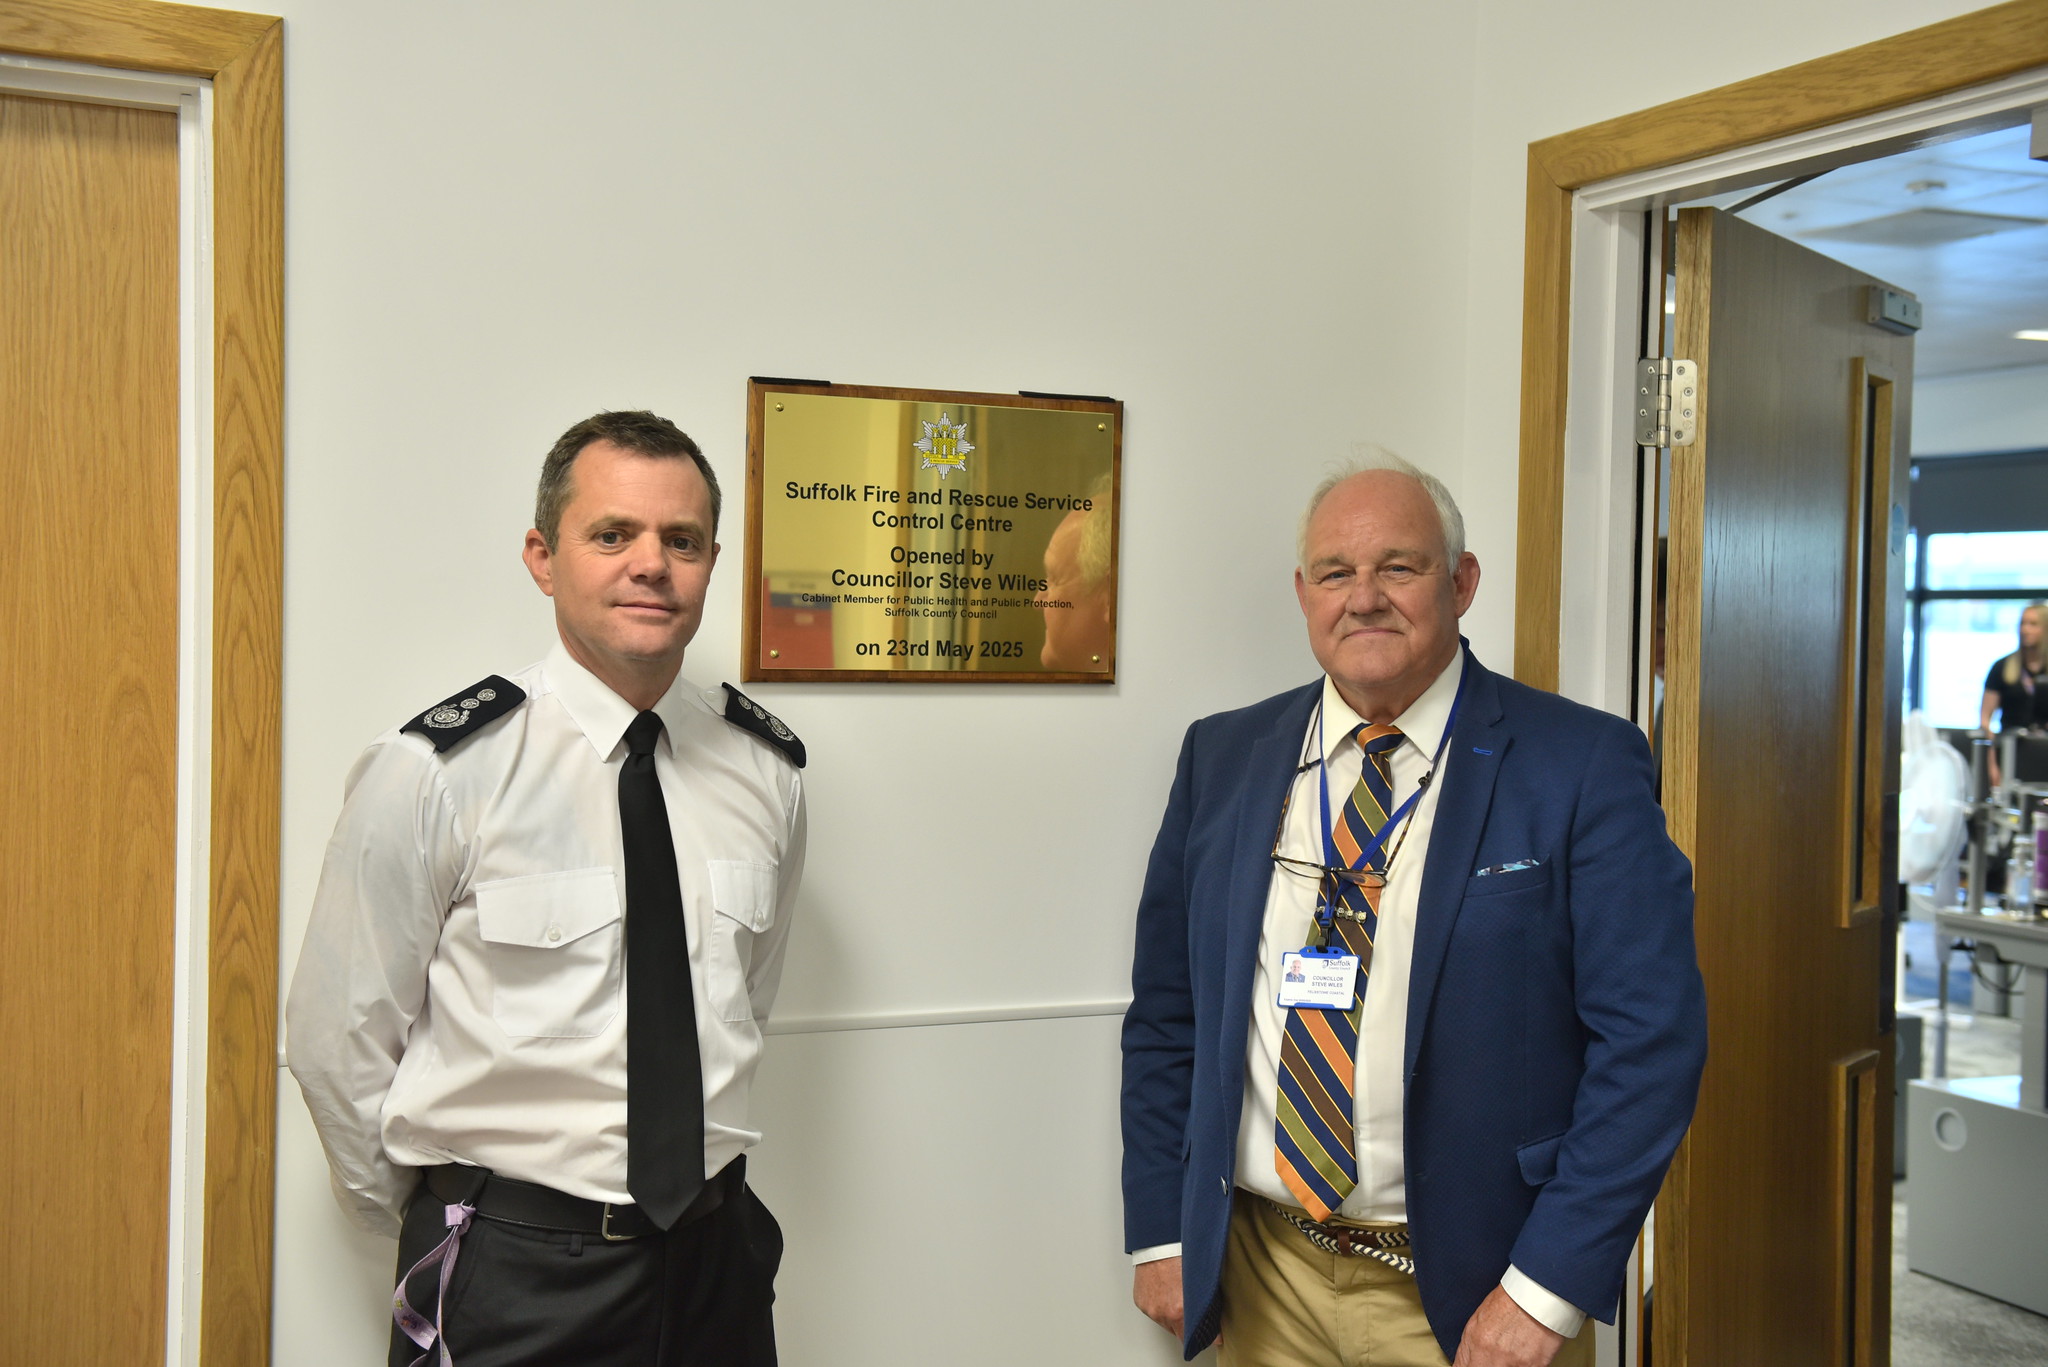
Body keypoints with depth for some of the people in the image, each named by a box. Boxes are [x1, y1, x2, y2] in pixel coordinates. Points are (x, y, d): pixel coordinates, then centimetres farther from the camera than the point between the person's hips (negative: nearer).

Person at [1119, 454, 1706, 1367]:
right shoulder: (1221, 756, 2)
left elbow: (1650, 1036, -13)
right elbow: (1166, 1012, 7)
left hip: (1467, 1291, -3)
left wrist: (1546, 1289, -16)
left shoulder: (1584, 766, -10)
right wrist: (1161, 1232, 4)